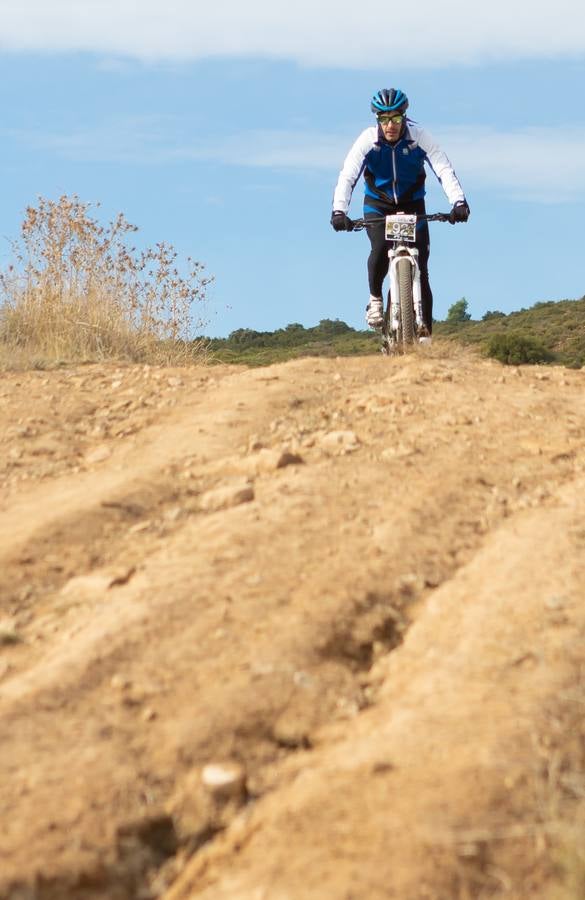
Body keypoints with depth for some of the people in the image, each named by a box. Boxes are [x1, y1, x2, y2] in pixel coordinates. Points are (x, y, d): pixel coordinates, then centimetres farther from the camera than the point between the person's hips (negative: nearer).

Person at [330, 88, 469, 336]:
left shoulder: (420, 138, -19)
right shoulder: (368, 140, -19)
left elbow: (444, 170, -25)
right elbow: (347, 176, -26)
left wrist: (459, 202, -42)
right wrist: (339, 211, -42)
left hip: (412, 205, 1)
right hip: (378, 206, 0)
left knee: (420, 270, -8)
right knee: (381, 248, -31)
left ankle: (426, 334, -1)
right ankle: (375, 298, -3)